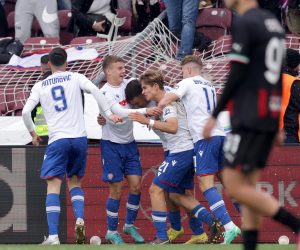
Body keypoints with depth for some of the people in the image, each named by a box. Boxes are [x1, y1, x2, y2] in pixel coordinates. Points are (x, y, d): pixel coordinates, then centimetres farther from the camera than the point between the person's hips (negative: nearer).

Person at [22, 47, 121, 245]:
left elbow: (26, 112, 2)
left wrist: (33, 133, 16)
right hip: (79, 138, 2)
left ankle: (53, 236, -18)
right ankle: (80, 219, -7)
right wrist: (109, 114, -6)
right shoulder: (75, 78, 9)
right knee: (75, 182, 19)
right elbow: (95, 91, -8)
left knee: (53, 186, -5)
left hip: (57, 140, -2)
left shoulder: (40, 86, 10)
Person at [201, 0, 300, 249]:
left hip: (249, 117, -9)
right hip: (270, 117, 9)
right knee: (249, 186, 9)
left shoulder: (245, 24, -11)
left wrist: (215, 115, -8)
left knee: (234, 185, -6)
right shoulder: (274, 23, 15)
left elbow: (237, 75, -15)